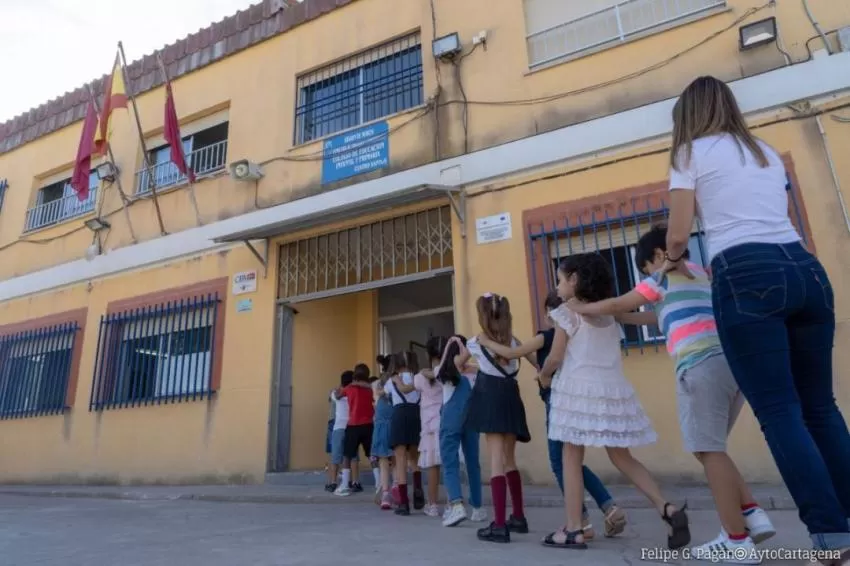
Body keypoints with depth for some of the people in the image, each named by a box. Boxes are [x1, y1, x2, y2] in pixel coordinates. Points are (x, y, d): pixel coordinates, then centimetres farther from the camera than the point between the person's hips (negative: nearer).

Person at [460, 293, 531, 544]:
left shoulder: (476, 342, 4)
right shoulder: (512, 340, 12)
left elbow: (458, 365, 20)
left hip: (490, 395, -5)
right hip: (510, 396, 5)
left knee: (497, 459, -10)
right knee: (509, 459, 15)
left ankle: (499, 525, -13)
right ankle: (518, 517, 24)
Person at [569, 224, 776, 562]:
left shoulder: (667, 274, 6)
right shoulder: (702, 274, 30)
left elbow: (617, 304, 11)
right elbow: (665, 317, 36)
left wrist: (582, 308, 26)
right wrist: (621, 318, 37)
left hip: (703, 365, -9)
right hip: (733, 361, 9)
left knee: (709, 450, -5)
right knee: (709, 448, 16)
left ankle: (737, 542, -4)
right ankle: (752, 515, 9)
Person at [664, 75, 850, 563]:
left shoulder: (692, 153, 7)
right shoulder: (768, 152, 25)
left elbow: (678, 236, 1)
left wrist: (675, 261, 23)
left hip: (747, 277, -6)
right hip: (806, 269, 7)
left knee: (779, 412, -4)